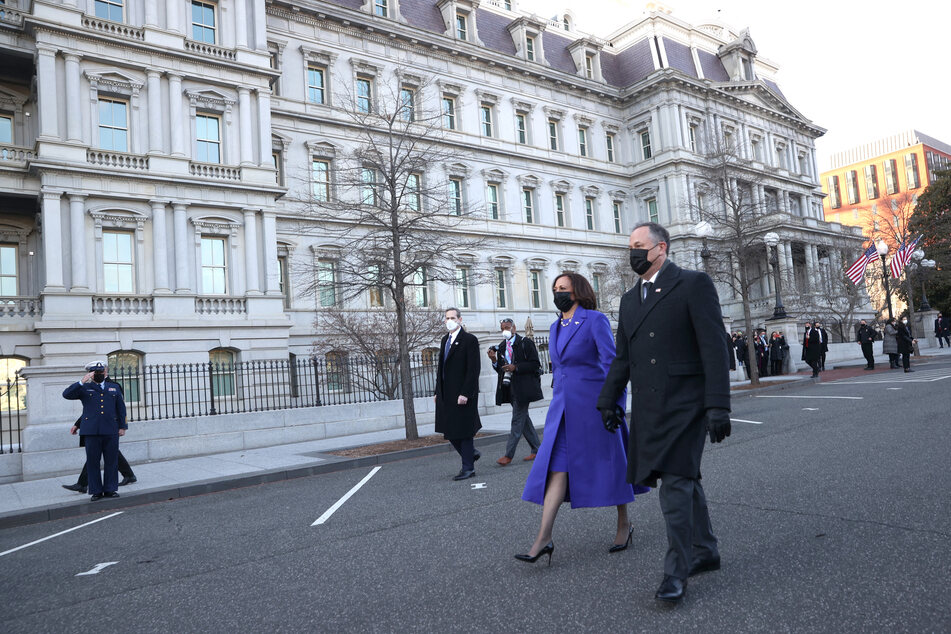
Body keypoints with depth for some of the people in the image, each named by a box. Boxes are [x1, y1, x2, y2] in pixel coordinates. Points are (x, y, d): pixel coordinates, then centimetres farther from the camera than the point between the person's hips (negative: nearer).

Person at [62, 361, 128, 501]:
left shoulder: (114, 388, 15)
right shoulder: (84, 389, 9)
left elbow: (121, 408, 15)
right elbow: (67, 394, -7)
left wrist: (122, 426, 9)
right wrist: (82, 382, -16)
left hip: (111, 431, 2)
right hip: (91, 431, -1)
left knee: (111, 461, 3)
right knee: (92, 461, 1)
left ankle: (110, 489, 11)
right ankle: (96, 491, 9)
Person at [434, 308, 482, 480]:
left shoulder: (470, 340, -8)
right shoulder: (445, 340, 15)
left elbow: (474, 369, -14)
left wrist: (465, 393, -20)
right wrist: (438, 391, 12)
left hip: (463, 394, -7)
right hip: (446, 395, 7)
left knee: (464, 430, -1)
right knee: (449, 431, 10)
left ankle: (468, 468, 11)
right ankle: (471, 453, 30)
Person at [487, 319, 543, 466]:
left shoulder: (525, 343, -5)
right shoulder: (501, 347, 14)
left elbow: (535, 364, -9)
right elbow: (500, 370, 16)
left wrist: (515, 368, -19)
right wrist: (494, 360, -4)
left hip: (522, 387, -7)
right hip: (509, 387, 7)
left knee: (517, 420, -6)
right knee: (523, 418, 12)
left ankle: (509, 455, -6)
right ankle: (536, 449, 21)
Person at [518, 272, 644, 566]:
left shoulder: (595, 320, -8)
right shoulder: (556, 328, 13)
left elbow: (611, 362, -13)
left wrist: (615, 403, -17)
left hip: (593, 404, -6)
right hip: (563, 407, 6)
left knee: (608, 465, 7)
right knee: (556, 467, -3)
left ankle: (624, 524, 27)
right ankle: (544, 538, -6)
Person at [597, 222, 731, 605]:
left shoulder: (694, 285, -4)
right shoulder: (630, 300, 17)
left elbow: (713, 348, -11)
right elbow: (623, 357, 20)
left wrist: (718, 405, -17)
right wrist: (608, 401, 15)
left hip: (684, 404, -6)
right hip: (648, 408, 6)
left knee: (675, 483, -10)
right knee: (684, 481, 15)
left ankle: (677, 570, 2)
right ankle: (704, 552, 30)